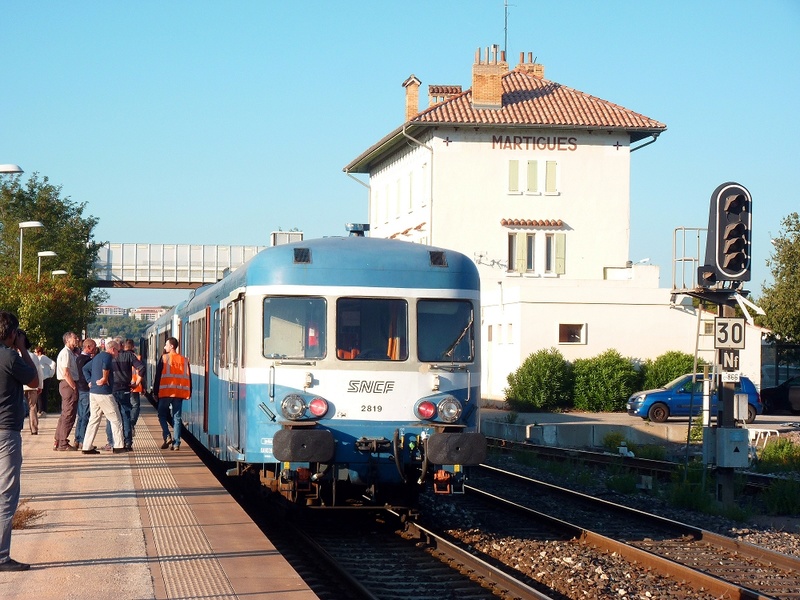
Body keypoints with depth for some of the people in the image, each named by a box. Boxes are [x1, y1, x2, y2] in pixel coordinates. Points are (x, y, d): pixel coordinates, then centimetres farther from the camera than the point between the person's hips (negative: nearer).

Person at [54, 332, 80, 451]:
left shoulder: (70, 353, 18)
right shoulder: (66, 353, -13)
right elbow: (66, 373, -20)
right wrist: (74, 387, -16)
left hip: (69, 385, 10)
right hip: (68, 385, -10)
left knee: (65, 414, 13)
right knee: (68, 415, -7)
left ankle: (58, 442, 17)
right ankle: (63, 443, -5)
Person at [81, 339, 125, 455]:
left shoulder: (97, 357, 18)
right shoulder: (107, 356, -9)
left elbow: (85, 368, 24)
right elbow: (106, 365, -32)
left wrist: (90, 381, 15)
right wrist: (104, 378, -18)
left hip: (93, 392, 9)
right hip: (104, 393, -9)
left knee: (94, 419, 10)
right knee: (116, 419, 0)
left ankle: (87, 447, 6)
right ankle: (118, 446, 1)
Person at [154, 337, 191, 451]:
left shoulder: (164, 358, -4)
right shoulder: (184, 360, 7)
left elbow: (158, 376, -3)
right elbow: (189, 378, 9)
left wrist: (155, 391, 3)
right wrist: (189, 393, 15)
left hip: (166, 393, -3)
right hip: (179, 393, 3)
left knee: (162, 415, 11)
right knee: (177, 418, 6)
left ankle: (167, 437, -8)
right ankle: (176, 443, 1)